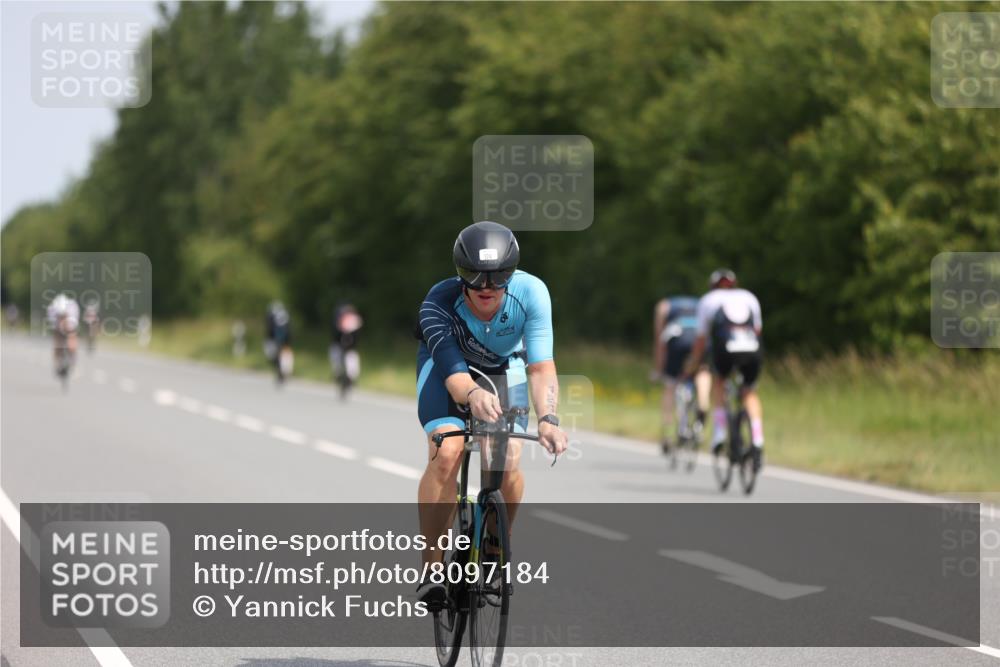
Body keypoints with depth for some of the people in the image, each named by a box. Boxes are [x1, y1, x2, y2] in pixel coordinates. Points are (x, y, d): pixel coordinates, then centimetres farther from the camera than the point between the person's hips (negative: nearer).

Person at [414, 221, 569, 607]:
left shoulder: (530, 293, -32)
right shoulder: (438, 304, -36)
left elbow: (541, 366, -36)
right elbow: (452, 370, -45)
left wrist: (548, 419, -53)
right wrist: (472, 395, -68)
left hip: (504, 368, 2)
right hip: (447, 362, -2)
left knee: (508, 465, -16)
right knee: (446, 454, -25)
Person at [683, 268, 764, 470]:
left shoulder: (709, 300, 25)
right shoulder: (749, 297, 31)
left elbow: (701, 339, 26)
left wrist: (692, 365, 38)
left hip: (726, 348, -2)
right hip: (752, 348, 2)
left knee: (718, 381, 30)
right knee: (750, 392, 24)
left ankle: (720, 431, 14)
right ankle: (757, 441, 6)